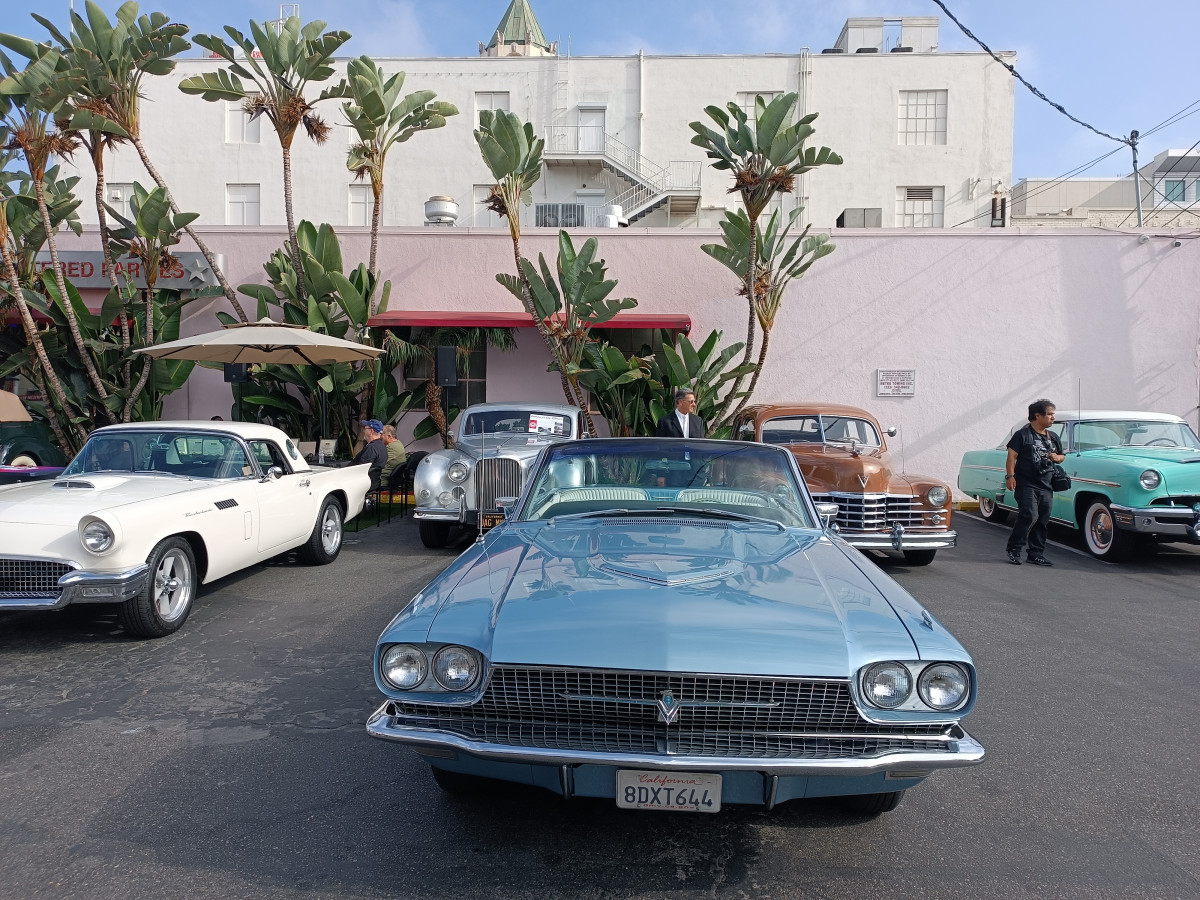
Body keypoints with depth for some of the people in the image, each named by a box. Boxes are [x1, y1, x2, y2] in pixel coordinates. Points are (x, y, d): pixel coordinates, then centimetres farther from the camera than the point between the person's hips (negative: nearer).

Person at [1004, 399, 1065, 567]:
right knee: (1030, 516, -17)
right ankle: (1013, 549, -5)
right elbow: (1012, 456, -9)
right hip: (1026, 484, -7)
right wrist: (1010, 476, -20)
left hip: (1046, 486, 7)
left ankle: (1036, 554, 15)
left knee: (1042, 521, 6)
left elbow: (1062, 456, 27)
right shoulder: (1023, 435, -3)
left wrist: (1056, 457, 3)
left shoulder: (1053, 437, 17)